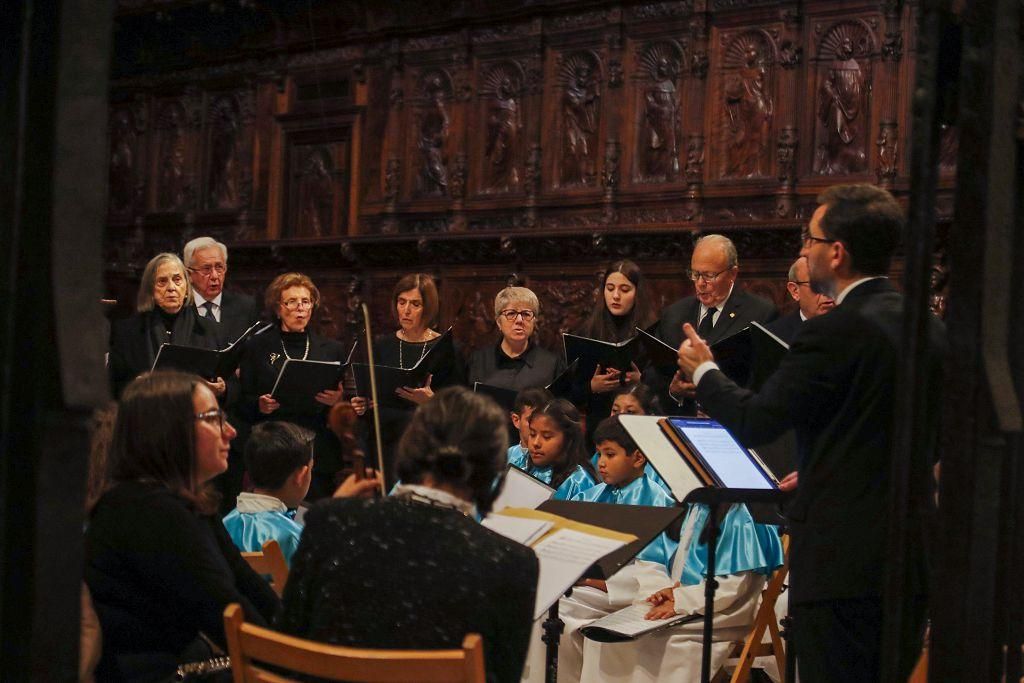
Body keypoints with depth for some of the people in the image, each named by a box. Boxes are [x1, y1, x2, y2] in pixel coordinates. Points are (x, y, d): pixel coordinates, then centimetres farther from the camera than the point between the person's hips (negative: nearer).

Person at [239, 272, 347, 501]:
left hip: (319, 454, 1)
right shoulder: (257, 347, 9)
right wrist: (260, 405, -12)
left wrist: (337, 400, -8)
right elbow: (244, 403, 8)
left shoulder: (331, 349, 12)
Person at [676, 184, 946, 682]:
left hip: (842, 555, -8)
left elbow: (754, 424, -12)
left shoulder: (834, 331, -17)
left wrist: (703, 371, 7)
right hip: (913, 556, 8)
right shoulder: (929, 328, 8)